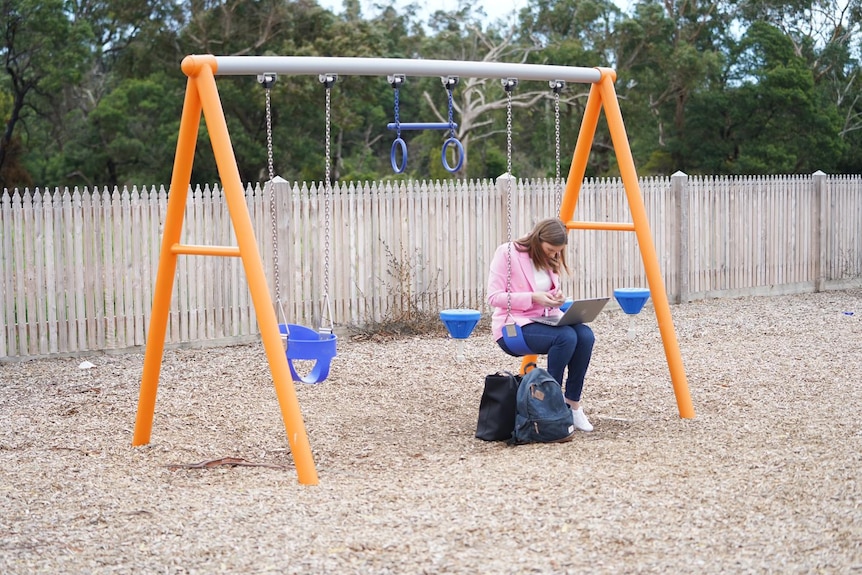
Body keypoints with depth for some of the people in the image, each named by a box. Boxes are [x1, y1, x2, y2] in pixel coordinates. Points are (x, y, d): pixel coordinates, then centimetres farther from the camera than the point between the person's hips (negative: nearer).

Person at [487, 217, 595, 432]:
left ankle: (573, 405, -14)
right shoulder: (507, 253, -11)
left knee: (585, 335, -23)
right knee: (566, 337, -32)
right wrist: (533, 297, -23)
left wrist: (556, 296, -3)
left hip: (544, 321, 7)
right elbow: (494, 297, -15)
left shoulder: (549, 259, 11)